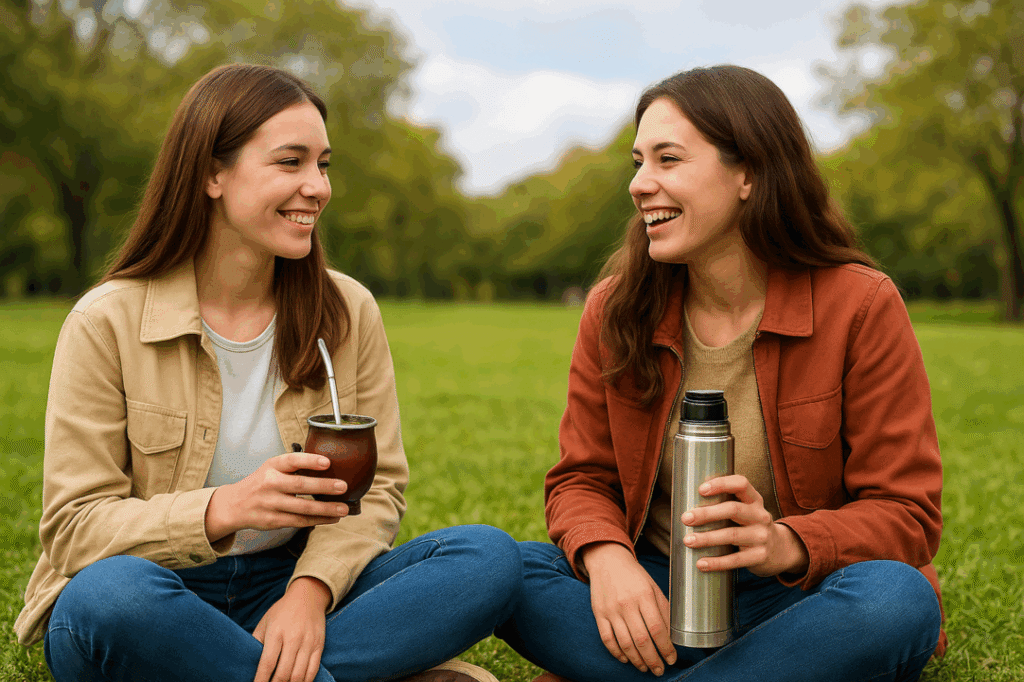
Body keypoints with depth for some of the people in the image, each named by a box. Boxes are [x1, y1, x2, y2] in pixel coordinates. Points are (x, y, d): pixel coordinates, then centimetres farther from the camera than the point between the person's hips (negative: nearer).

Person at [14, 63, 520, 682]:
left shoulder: (349, 312, 1)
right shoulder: (107, 322, -8)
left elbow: (378, 490, 0)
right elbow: (74, 526, -10)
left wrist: (311, 590, -20)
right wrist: (224, 509, -29)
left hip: (291, 585, 3)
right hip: (155, 602, -2)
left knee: (490, 558, -18)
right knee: (112, 592, -38)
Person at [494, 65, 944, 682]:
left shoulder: (861, 306, -9)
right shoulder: (615, 309, 0)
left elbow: (906, 514, -10)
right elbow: (583, 479, 2)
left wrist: (786, 544, -31)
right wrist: (606, 556, -22)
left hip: (802, 601, -2)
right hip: (656, 599, 2)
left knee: (896, 600, -35)